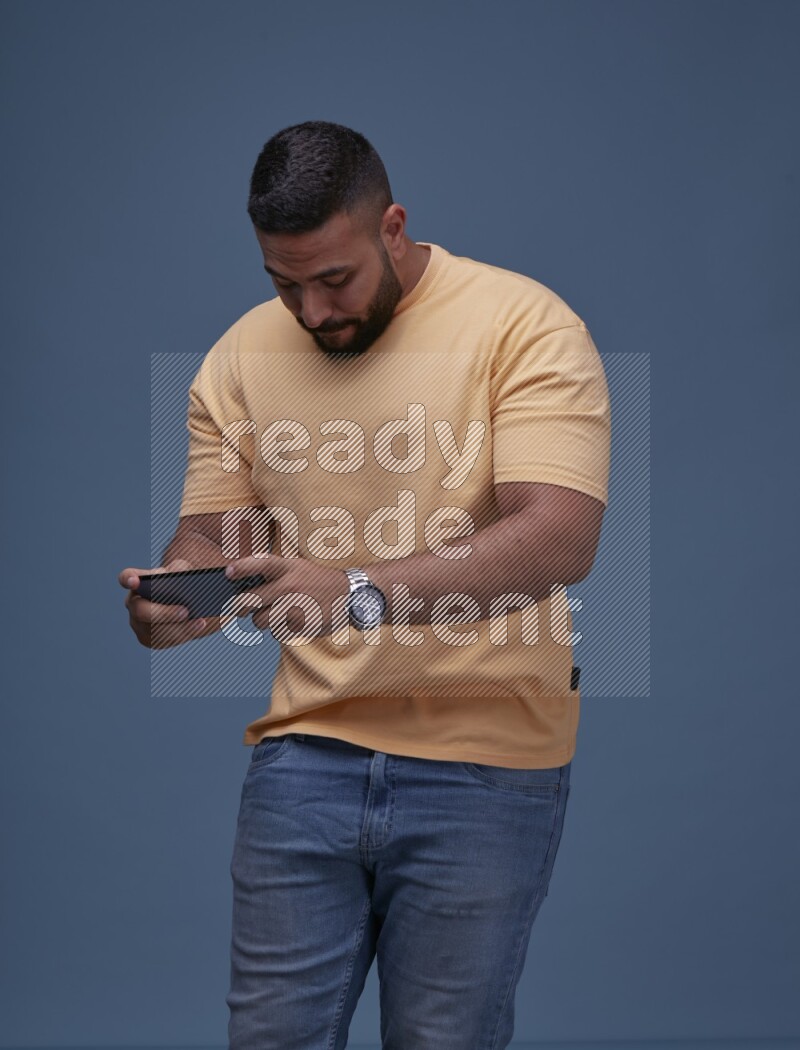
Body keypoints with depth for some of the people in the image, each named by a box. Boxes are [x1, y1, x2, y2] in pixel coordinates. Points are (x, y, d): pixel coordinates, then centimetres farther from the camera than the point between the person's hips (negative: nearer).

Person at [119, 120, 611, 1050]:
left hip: (483, 764, -3)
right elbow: (213, 535, 9)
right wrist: (174, 593, -17)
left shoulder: (526, 327, -10)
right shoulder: (241, 355, 6)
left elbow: (560, 539, -22)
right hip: (306, 753, 4)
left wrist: (360, 592, -34)